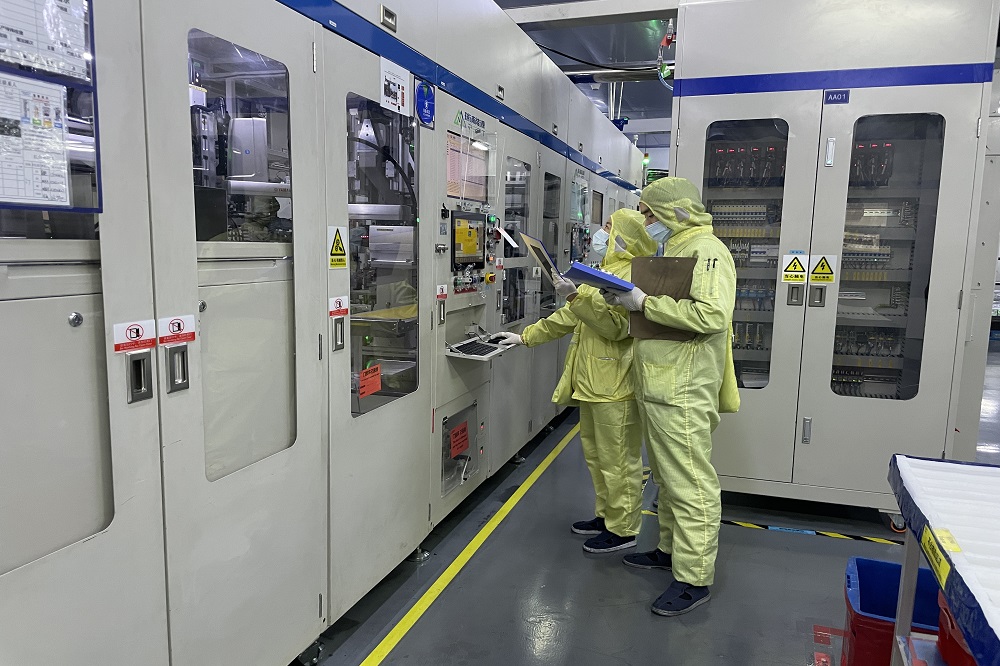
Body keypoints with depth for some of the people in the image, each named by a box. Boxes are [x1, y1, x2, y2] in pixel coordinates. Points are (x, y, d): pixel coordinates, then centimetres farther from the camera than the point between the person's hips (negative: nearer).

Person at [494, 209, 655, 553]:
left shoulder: (633, 275, -12)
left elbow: (617, 325, -25)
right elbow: (568, 317, 24)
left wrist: (576, 296, -31)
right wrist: (525, 336, 23)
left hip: (615, 386, -10)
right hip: (592, 382, 10)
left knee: (618, 460, 1)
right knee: (596, 454, 19)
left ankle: (623, 529, 14)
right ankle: (606, 515, 33)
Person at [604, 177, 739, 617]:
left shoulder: (706, 251, -12)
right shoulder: (674, 252, 19)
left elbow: (711, 315, -27)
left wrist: (645, 302, -22)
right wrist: (627, 300, 7)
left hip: (682, 394, -10)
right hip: (655, 388, 10)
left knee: (690, 485, -2)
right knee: (667, 478, 20)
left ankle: (694, 578, 7)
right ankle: (670, 548, 35)